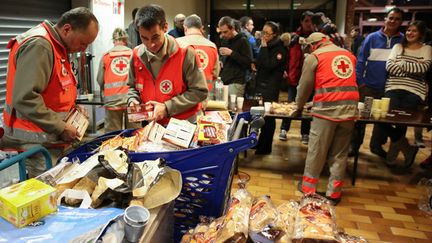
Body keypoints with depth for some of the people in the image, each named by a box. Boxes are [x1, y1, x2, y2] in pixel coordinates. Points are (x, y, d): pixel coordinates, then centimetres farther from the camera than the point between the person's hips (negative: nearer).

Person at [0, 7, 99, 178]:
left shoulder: (56, 46, 13)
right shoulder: (39, 45, -18)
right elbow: (24, 98, -26)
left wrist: (71, 106, 10)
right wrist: (61, 128, -20)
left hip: (51, 136, 9)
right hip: (38, 141, -9)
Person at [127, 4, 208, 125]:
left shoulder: (184, 53, -16)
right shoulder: (137, 55, -2)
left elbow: (199, 91, -15)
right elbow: (132, 86, 14)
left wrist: (167, 108, -20)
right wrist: (133, 101, -8)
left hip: (183, 124, -4)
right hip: (150, 124, 4)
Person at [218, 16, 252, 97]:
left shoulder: (242, 41, -4)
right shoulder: (224, 41, 16)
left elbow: (249, 62, -12)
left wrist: (231, 53, -17)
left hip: (236, 83, -6)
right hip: (223, 81, 6)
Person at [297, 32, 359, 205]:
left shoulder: (314, 57, 5)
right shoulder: (349, 55, 19)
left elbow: (305, 86, 8)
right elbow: (347, 82, 19)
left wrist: (299, 106, 22)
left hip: (326, 109, -4)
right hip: (349, 109, 5)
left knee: (316, 151, 7)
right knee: (340, 154, 10)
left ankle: (308, 188, 18)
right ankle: (334, 193, 16)